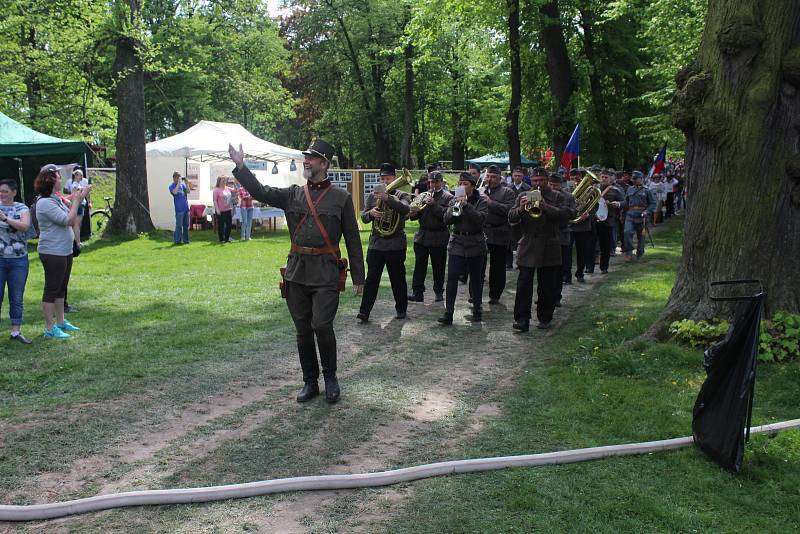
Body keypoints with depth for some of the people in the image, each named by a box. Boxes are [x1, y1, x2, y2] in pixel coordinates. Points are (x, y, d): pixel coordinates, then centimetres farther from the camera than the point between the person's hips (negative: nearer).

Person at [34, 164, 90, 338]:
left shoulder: (56, 199, 11)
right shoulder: (45, 202, -18)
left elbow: (71, 220, 14)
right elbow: (68, 220, -23)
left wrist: (78, 199, 7)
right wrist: (77, 200, -14)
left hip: (65, 252, 10)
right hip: (52, 253, -10)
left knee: (61, 288, 17)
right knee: (51, 290, -2)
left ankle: (60, 322, 28)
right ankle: (50, 328, 5)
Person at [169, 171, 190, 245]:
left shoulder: (182, 184, 14)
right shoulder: (171, 186, -1)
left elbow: (188, 191, 4)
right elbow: (175, 192, -20)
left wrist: (186, 183, -5)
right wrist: (178, 183, -14)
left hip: (186, 208, 5)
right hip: (179, 209, -5)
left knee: (186, 225, 9)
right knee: (179, 226, -6)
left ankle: (185, 240, 17)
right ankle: (177, 240, 1)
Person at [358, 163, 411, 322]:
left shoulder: (402, 195, 1)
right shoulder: (372, 196, 10)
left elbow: (405, 209, -21)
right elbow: (363, 217, 8)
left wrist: (388, 197, -33)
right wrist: (370, 213, -15)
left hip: (396, 245, -2)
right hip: (376, 244, 2)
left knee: (398, 279, 9)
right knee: (371, 279, -1)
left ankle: (401, 309, 24)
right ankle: (364, 312, 2)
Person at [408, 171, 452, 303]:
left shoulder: (447, 197, -1)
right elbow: (418, 213, 15)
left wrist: (434, 205, -21)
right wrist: (413, 214, -7)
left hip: (439, 238, -3)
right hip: (422, 236, 4)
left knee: (438, 267, 5)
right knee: (419, 266, 0)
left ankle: (439, 292, 17)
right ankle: (417, 292, 3)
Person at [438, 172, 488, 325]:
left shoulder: (480, 201, 0)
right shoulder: (454, 200, 9)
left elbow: (480, 219, -17)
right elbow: (446, 220, -1)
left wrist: (466, 205, -23)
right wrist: (454, 207, -17)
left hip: (475, 244, -2)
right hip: (456, 243, 2)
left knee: (475, 279, 8)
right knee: (452, 277, -9)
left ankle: (477, 311, 21)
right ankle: (448, 313, -10)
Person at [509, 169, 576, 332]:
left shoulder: (557, 197, 6)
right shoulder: (523, 196, 12)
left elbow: (567, 214, -11)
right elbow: (511, 218, 4)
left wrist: (546, 207, -22)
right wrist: (520, 209, -16)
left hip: (549, 249, -1)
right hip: (527, 248, 1)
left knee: (547, 286, 6)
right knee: (524, 284, -7)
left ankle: (545, 318, 19)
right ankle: (522, 319, -7)